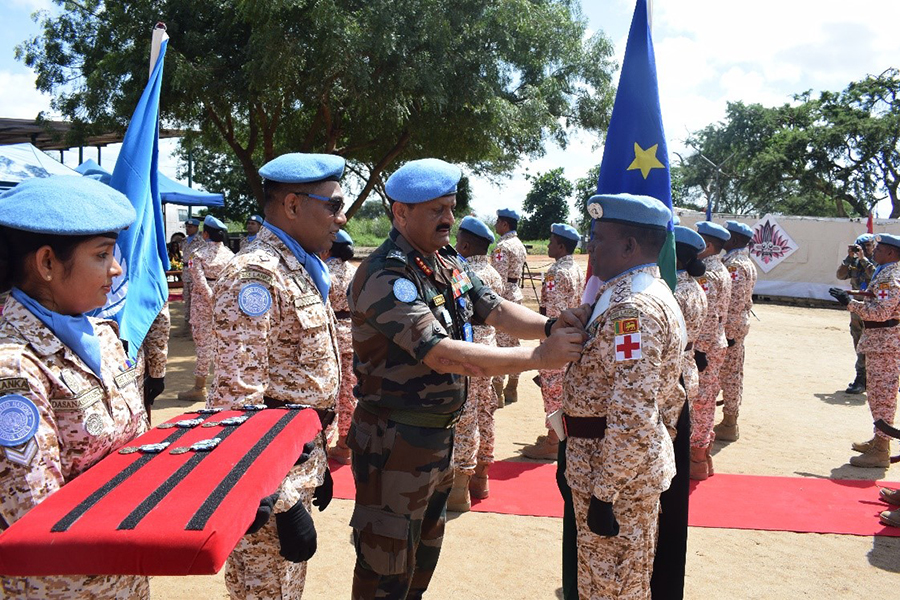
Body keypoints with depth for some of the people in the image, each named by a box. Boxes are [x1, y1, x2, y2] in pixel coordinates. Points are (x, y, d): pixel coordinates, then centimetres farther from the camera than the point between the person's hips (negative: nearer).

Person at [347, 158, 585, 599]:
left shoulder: (449, 264, 5)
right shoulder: (385, 277, -24)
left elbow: (498, 311, 3)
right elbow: (444, 355, -32)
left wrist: (549, 326, -18)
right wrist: (539, 356, -30)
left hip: (441, 432, 8)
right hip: (396, 441, -8)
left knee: (425, 551, 24)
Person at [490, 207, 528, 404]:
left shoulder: (502, 246, -16)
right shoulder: (519, 244, 12)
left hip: (503, 297, -9)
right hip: (516, 295, 9)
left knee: (499, 343, -5)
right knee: (513, 342, 13)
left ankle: (497, 391, -1)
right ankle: (512, 389, 21)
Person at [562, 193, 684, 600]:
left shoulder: (632, 309, -25)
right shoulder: (646, 293, 9)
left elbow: (632, 418, -29)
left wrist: (603, 494, -23)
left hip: (617, 469, -10)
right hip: (639, 462, 10)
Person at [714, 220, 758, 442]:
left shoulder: (734, 265, -19)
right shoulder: (746, 262, 14)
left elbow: (734, 303, -23)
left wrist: (728, 332, -21)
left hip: (730, 327, -10)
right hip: (740, 324, 10)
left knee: (728, 375, -2)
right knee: (734, 374, 15)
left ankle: (729, 426, 6)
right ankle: (730, 421, 24)